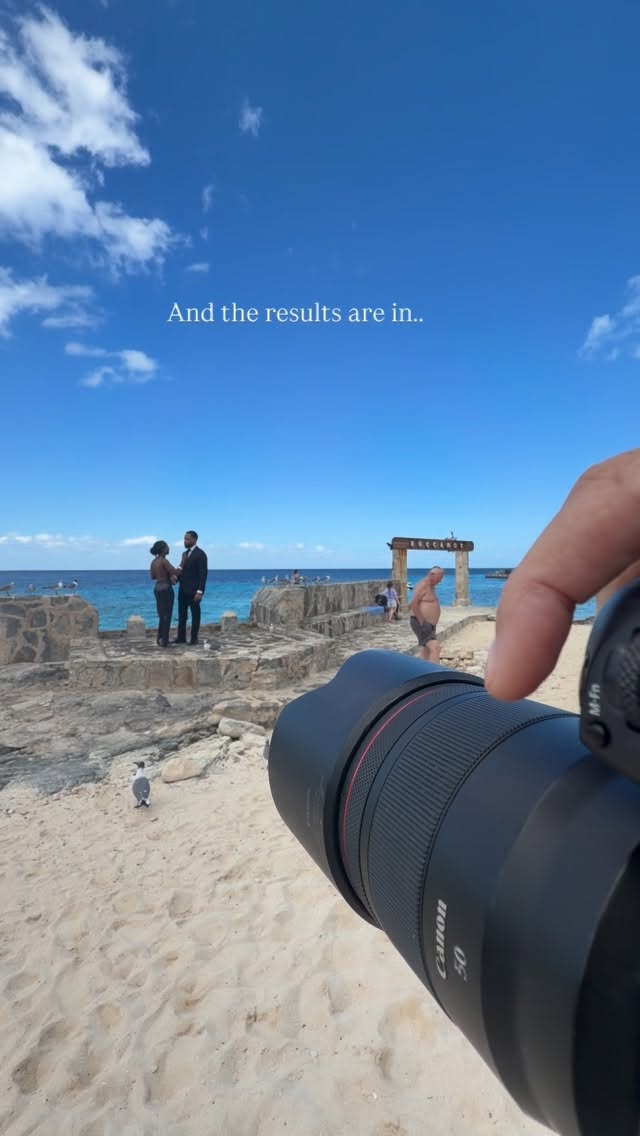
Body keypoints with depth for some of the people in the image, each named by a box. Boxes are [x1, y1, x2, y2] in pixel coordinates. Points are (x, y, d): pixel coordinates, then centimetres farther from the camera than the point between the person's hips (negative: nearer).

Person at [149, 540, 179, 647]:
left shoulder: (154, 561, 8)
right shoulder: (164, 561, -16)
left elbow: (152, 576, 16)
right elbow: (175, 572, -19)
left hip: (157, 589, 8)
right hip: (166, 589, -8)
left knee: (162, 615, 16)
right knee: (166, 616, 0)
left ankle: (160, 639, 21)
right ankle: (164, 641, 4)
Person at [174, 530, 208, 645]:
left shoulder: (200, 554, -10)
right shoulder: (185, 553, 14)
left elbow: (203, 574, -15)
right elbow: (182, 571, 17)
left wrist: (199, 591, -21)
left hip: (193, 590, -7)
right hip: (183, 589, 7)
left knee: (195, 614, 3)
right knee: (182, 614, 11)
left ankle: (194, 639, 10)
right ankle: (181, 637, 19)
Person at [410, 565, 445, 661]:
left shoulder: (430, 586, 18)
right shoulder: (423, 585, -13)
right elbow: (413, 604, -23)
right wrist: (422, 622, -21)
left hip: (429, 625, 11)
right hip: (421, 624, -11)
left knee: (426, 653, 15)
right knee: (435, 648, -22)